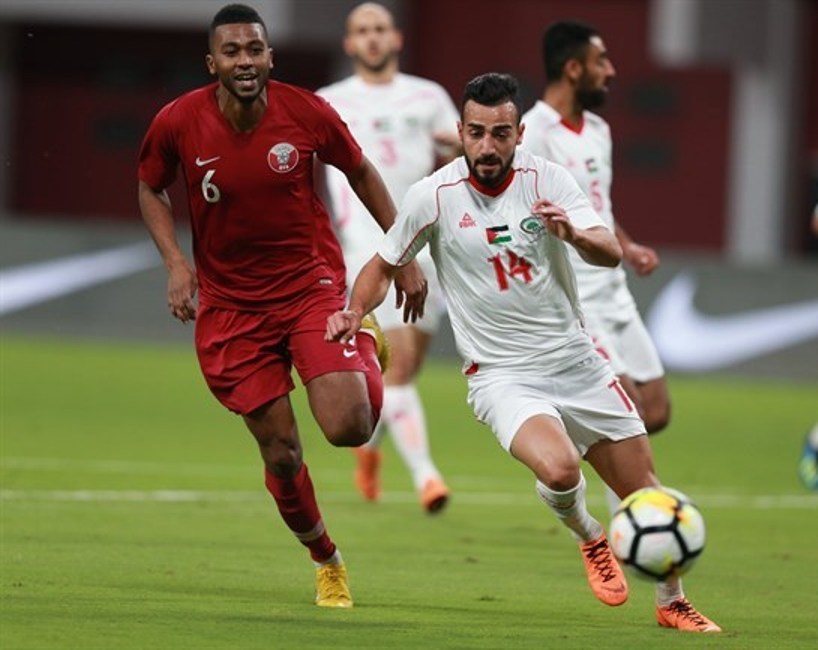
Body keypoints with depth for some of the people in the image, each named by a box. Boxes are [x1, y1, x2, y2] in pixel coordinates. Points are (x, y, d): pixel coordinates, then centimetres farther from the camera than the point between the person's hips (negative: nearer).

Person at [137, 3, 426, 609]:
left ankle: (365, 347, 19)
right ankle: (325, 559, 29)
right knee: (280, 451, 1)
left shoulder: (307, 112, -13)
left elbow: (361, 172, 5)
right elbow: (151, 189, 7)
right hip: (231, 303, 1)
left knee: (347, 428, -17)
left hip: (312, 282, -1)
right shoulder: (177, 123, -12)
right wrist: (176, 263, -7)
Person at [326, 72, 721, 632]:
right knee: (559, 469, -30)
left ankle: (672, 603, 31)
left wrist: (575, 235, -39)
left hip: (576, 361, 3)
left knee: (645, 492, 6)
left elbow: (611, 254, -17)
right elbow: (385, 265, 7)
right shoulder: (433, 196, -8)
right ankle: (590, 539, 4)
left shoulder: (547, 180, -6)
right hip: (503, 375, -3)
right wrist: (354, 311, -12)